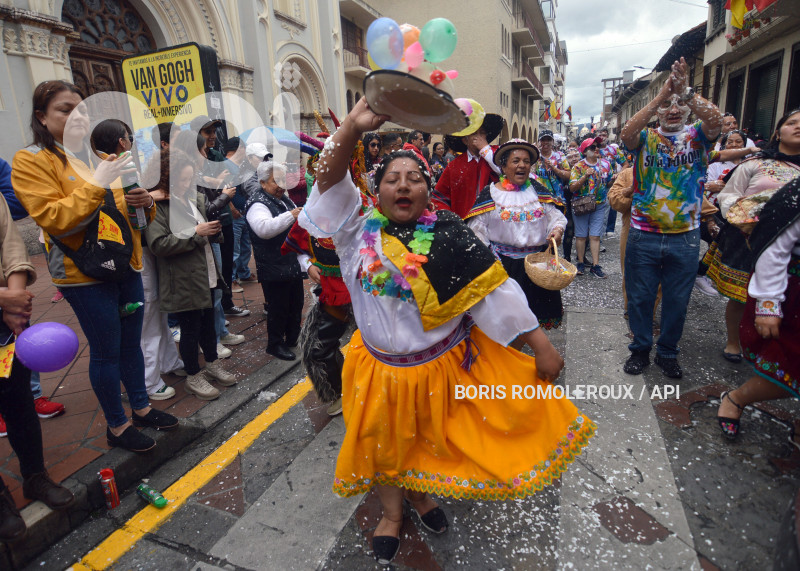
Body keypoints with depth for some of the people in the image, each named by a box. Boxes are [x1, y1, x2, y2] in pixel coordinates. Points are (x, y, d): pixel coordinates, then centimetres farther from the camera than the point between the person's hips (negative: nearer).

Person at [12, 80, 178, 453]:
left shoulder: (100, 157, 14)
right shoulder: (31, 161, -5)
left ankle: (141, 408, 31)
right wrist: (96, 185, -24)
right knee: (106, 352, 3)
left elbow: (129, 210, 20)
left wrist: (145, 202, -3)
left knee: (131, 343, 15)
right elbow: (52, 219, -16)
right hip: (85, 273, -6)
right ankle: (117, 426, 20)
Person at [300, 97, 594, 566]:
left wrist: (540, 344, -15)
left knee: (430, 439, 22)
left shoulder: (449, 234, -13)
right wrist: (353, 127, -42)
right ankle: (393, 512, 48)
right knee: (384, 443, 19)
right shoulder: (360, 232, -10)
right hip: (380, 366, 1)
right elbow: (330, 183, -24)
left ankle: (420, 494, 55)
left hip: (442, 364, 0)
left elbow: (494, 290, -15)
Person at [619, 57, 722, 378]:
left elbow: (716, 120, -18)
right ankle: (640, 349, 28)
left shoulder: (697, 136, 4)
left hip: (685, 237, 1)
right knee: (640, 297, 9)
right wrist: (662, 93, -23)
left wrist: (685, 90, -24)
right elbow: (626, 133, -20)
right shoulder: (646, 137, 3)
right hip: (643, 235, -1)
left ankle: (667, 353, 29)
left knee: (677, 300, 11)